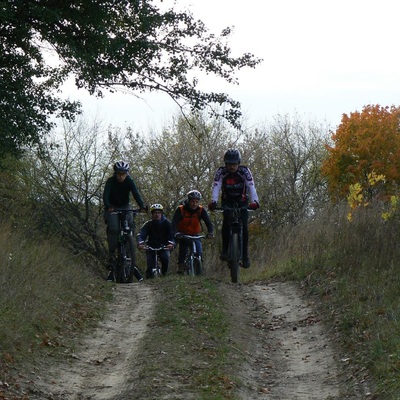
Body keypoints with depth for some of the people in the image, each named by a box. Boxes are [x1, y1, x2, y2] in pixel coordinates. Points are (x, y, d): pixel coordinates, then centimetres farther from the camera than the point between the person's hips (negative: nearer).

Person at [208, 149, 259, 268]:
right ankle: (225, 249, -21)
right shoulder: (221, 172, -14)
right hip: (227, 202, 0)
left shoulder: (244, 171, -15)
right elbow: (216, 187, -24)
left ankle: (245, 255, -5)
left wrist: (254, 201, -42)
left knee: (243, 227, -17)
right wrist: (213, 202, -43)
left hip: (242, 202, 0)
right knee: (226, 220, -29)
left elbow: (251, 187, -24)